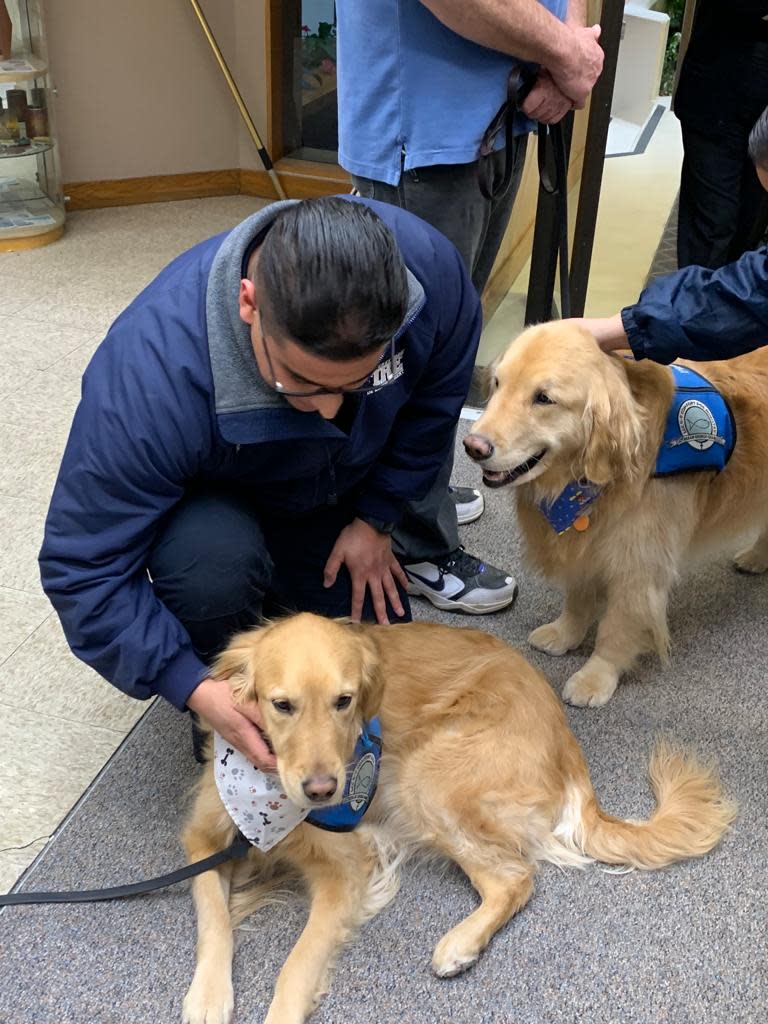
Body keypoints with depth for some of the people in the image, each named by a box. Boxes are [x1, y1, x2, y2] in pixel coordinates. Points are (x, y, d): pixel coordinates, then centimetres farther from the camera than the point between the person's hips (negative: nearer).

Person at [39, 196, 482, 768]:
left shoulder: (428, 266, -31)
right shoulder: (151, 377, -43)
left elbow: (439, 391, -8)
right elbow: (83, 566, -33)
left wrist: (376, 517, -9)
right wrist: (194, 688, -39)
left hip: (335, 499, 4)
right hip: (209, 503, -3)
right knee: (214, 563, -38)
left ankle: (276, 592, 27)